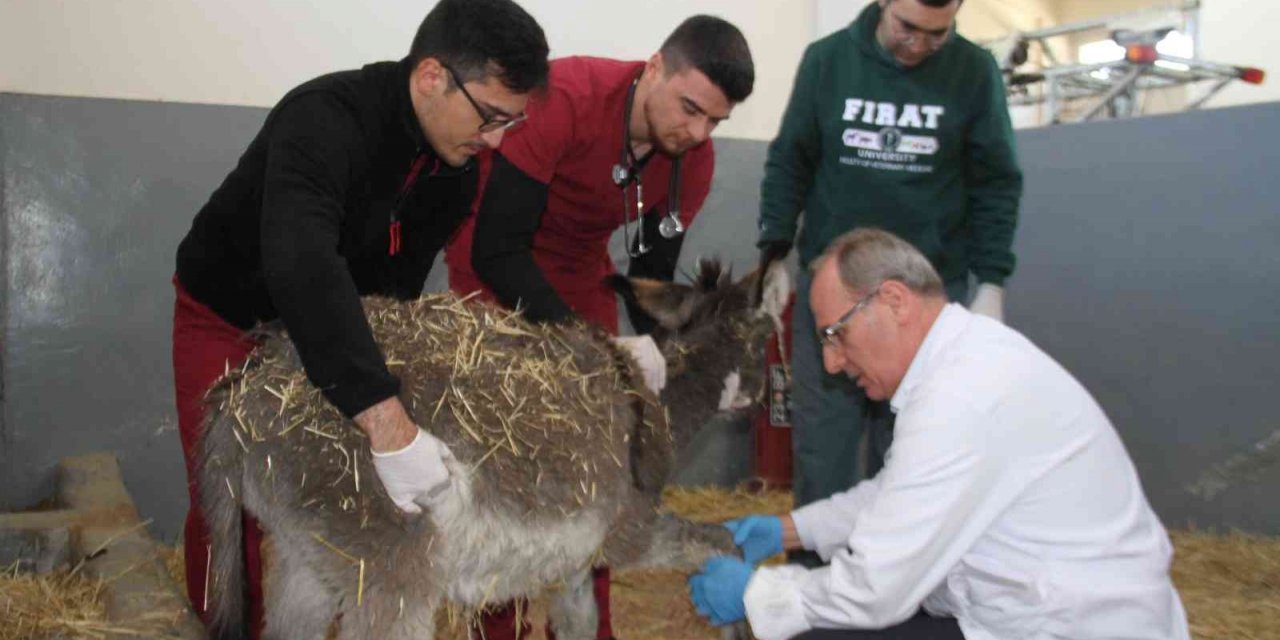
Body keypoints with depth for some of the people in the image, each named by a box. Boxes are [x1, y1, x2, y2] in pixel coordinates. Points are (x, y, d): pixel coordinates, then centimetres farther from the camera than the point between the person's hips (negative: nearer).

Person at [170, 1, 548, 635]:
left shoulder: (457, 168, -12)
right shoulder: (324, 119, -37)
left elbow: (401, 280, -5)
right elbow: (302, 267, -53)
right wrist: (390, 426, -60)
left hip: (337, 321, 5)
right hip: (227, 319, -5)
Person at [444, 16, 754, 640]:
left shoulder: (695, 161, -15)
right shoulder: (564, 97, -33)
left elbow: (654, 269, -4)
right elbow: (497, 248, -34)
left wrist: (648, 346, -23)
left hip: (580, 277, 5)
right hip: (494, 271, -5)